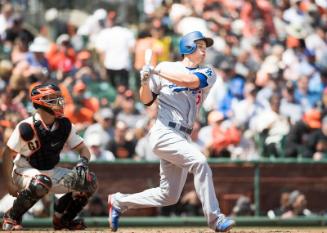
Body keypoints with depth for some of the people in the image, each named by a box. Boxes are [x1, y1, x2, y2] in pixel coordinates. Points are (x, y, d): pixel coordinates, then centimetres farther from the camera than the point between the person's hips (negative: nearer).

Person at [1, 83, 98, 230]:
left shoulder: (65, 125, -2)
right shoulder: (27, 127, -20)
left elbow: (83, 149, 4)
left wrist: (83, 161, -20)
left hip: (51, 173, 6)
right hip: (25, 172, -6)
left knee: (89, 181, -9)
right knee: (41, 182, -41)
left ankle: (62, 218, 10)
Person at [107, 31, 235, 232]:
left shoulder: (208, 74, 7)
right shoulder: (166, 67, 2)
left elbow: (191, 80, -15)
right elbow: (147, 100, 6)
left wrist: (157, 72, -16)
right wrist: (145, 82, -14)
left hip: (182, 139, 6)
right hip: (164, 134, -6)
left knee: (169, 196, 10)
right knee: (199, 162, -27)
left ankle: (119, 202, 28)